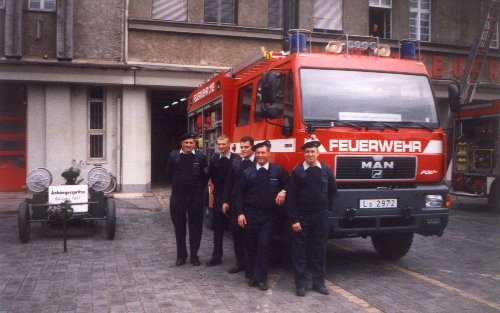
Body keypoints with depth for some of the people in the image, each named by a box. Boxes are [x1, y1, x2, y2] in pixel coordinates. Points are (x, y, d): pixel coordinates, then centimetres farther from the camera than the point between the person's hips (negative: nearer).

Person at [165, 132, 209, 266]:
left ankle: (194, 254, 17)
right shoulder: (174, 156, -2)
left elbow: (205, 176, 4)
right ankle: (181, 255, 21)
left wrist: (199, 189, 6)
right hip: (178, 196, 1)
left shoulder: (200, 157, -5)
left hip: (196, 197, -1)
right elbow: (169, 174, 11)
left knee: (196, 226, 4)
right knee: (179, 226, 9)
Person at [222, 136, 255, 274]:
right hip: (235, 203, 5)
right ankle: (241, 263, 20)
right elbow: (229, 183, 9)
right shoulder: (235, 162, 8)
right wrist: (226, 201, 4)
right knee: (237, 233, 8)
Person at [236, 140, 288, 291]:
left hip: (269, 215, -1)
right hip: (250, 214, 1)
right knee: (251, 245, 7)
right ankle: (251, 275, 20)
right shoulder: (247, 173, 2)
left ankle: (261, 278, 2)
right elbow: (240, 194, 3)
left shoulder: (278, 170, -1)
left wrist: (283, 191, -10)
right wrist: (240, 213, -4)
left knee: (264, 245, -5)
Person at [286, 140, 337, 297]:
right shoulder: (297, 171, -5)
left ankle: (318, 282, 20)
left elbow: (332, 190, 16)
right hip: (301, 217, -2)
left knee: (320, 250, 9)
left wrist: (327, 207, 13)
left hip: (321, 216, 2)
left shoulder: (326, 169, 2)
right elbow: (290, 197, -7)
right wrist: (294, 219, -11)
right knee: (299, 251, 3)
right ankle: (300, 283, 12)